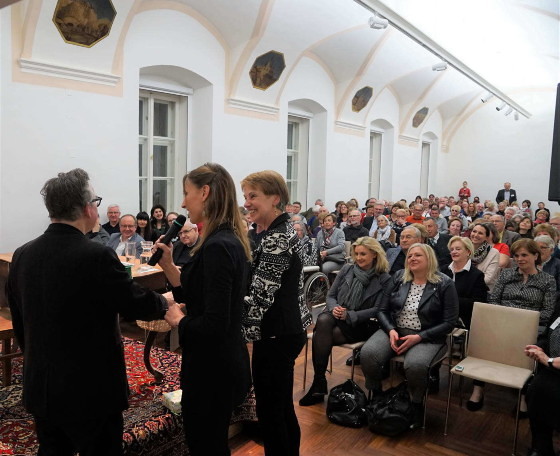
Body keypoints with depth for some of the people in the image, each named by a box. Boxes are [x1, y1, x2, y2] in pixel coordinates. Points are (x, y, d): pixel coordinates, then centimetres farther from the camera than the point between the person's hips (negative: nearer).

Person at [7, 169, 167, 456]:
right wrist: (165, 302, 8)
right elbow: (139, 305, -13)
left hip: (40, 388, 7)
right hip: (91, 390, -6)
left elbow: (19, 323, 8)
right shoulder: (97, 256, -23)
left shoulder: (22, 255, -2)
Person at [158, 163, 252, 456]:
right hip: (224, 362, 9)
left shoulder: (217, 247, -24)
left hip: (211, 368, -9)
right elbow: (197, 297, 10)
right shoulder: (230, 240, 5)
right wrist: (168, 266, 1)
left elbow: (214, 325, -28)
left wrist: (179, 321, -11)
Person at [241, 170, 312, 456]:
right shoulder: (282, 231, 10)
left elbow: (260, 296, -25)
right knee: (283, 405, 21)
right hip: (287, 329, 10)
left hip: (276, 335, -10)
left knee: (269, 410, 4)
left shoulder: (277, 239, -20)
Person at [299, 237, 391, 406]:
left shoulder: (384, 279, -1)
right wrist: (334, 308, -12)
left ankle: (319, 382, -19)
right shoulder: (346, 270, 10)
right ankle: (319, 382, -30)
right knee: (323, 321, -34)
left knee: (321, 336, -31)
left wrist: (349, 315, -17)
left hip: (360, 324, -3)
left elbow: (377, 310, -7)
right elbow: (330, 295, 11)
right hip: (336, 316, 3)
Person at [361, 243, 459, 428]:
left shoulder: (444, 284, -4)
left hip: (426, 337, -3)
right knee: (368, 353, -25)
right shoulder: (398, 278, 7)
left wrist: (419, 337, -17)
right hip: (394, 330, 3)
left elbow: (449, 322, -7)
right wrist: (391, 331, -12)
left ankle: (416, 406, -4)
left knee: (415, 365, -35)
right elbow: (383, 310, 8)